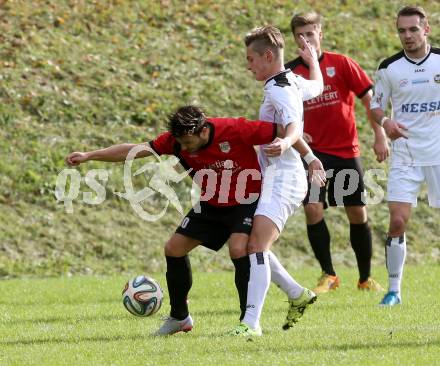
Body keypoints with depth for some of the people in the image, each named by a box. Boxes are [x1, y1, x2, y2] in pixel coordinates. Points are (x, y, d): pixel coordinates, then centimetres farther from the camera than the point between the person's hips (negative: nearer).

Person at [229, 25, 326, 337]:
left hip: (282, 180, -11)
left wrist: (285, 144, -56)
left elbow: (294, 126, -34)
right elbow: (318, 86, 36)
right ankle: (298, 295, 28)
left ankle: (251, 323, -33)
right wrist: (313, 59, 55)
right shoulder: (293, 82, 12)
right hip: (276, 179, 11)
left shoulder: (279, 90, -16)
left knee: (256, 246, -23)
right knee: (252, 246, 17)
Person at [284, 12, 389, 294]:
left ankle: (366, 278, 20)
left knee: (358, 213, 4)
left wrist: (380, 136, -6)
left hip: (347, 151, 0)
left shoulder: (341, 64, -5)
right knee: (313, 209, -15)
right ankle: (328, 275, 0)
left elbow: (369, 98, -1)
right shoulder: (290, 72, -1)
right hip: (314, 152, 0)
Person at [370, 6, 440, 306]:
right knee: (398, 221, -9)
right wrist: (384, 121, -12)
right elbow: (376, 104, 8)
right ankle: (394, 290, 1)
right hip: (405, 155, 0)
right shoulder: (389, 68, 1)